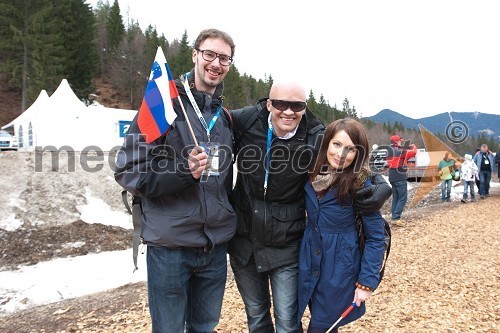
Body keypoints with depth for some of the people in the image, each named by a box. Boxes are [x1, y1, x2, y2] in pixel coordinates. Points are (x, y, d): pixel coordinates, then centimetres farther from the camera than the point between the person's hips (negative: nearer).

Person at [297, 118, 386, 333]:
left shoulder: (361, 185, -17)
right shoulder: (312, 176, -4)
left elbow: (375, 237, -12)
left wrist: (367, 282, -13)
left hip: (340, 270, -4)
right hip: (309, 264, 5)